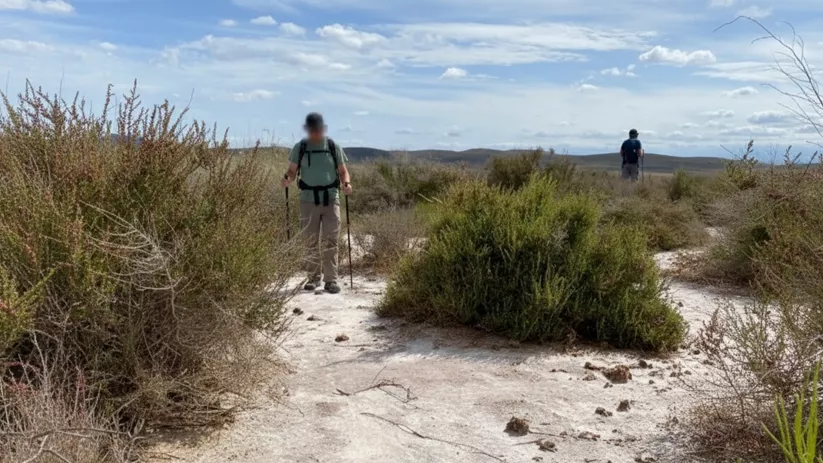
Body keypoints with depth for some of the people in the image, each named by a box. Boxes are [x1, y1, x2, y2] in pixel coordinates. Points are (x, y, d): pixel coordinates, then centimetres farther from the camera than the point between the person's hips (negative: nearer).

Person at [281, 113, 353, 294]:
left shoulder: (333, 147, 5)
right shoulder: (300, 148, 6)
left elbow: (342, 171, 7)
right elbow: (292, 170, 9)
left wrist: (346, 183, -13)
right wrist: (287, 179, -14)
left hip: (331, 198, -1)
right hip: (308, 199, 1)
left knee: (330, 241, -5)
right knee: (310, 241, 5)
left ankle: (331, 280, 1)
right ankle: (313, 277, 18)